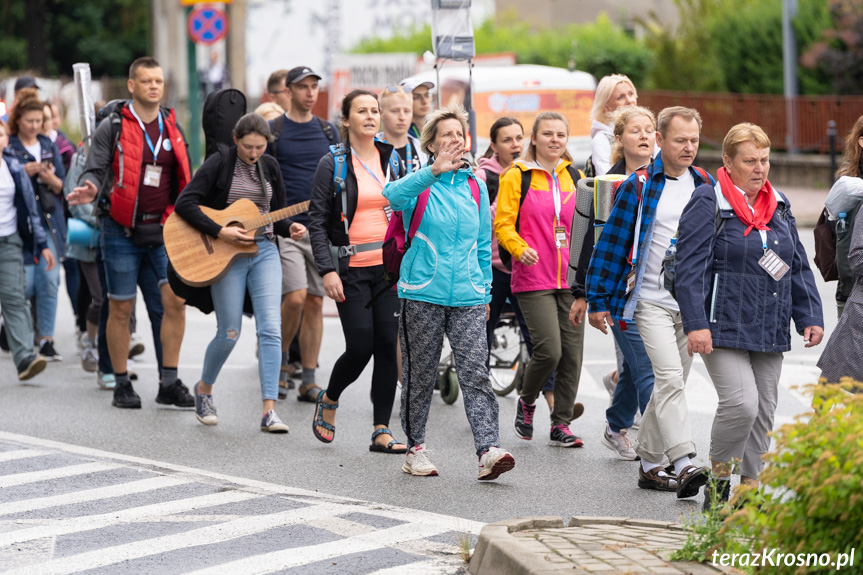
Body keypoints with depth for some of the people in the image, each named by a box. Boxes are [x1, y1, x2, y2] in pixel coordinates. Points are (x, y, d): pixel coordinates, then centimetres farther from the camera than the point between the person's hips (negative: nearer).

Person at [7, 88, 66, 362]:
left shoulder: (49, 146, 13)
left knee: (49, 282, -2)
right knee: (26, 284, -6)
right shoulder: (7, 147, 0)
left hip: (50, 220, 4)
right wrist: (25, 172, -16)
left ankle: (46, 340, 3)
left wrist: (51, 178, -8)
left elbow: (62, 186, 13)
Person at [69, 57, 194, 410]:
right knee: (121, 309, 2)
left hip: (162, 233, 4)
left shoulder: (172, 129, 12)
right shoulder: (113, 128, -2)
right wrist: (89, 189, -30)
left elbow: (183, 181, 20)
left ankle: (169, 383, -1)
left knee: (174, 301, -7)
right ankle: (122, 385, 13)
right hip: (122, 232, -3)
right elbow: (95, 169, -8)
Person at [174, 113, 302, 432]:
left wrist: (289, 227, -5)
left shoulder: (270, 167, 9)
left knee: (270, 328, -10)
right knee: (229, 333, -1)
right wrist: (220, 232, -21)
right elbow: (184, 204, -14)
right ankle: (204, 388, 28)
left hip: (264, 251, 4)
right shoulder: (219, 163, -6)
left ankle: (269, 410, -12)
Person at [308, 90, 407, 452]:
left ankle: (381, 432, 5)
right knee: (360, 348, -7)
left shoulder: (392, 160, 11)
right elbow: (317, 221, -4)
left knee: (388, 347, -2)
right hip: (352, 269, -4)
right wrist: (327, 270, -13)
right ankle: (329, 400, 23)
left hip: (390, 266, 4)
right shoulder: (332, 164, -2)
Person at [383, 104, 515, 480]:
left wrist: (486, 289, 17)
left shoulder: (475, 186, 13)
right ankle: (415, 449, 17)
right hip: (423, 293, -2)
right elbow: (393, 195, -26)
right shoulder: (420, 184, 0)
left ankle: (488, 451, -15)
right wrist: (433, 171, -40)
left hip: (468, 295, 2)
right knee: (420, 375, 5)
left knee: (475, 371, -8)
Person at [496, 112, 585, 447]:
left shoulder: (575, 176, 14)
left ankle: (561, 424, 12)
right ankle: (526, 401, 15)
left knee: (572, 352, 1)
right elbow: (503, 223, -4)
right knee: (549, 350, -14)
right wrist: (521, 249, -21)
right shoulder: (516, 176, 0)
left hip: (571, 278, 5)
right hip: (533, 280, -5)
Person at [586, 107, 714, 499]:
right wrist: (598, 300, -3)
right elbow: (612, 242, -2)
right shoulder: (638, 186, -4)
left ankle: (649, 463, 22)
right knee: (669, 378, -18)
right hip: (651, 301, -5)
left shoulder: (706, 185, 9)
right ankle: (684, 465, -24)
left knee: (671, 384, 10)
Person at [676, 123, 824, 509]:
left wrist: (810, 317, 10)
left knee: (764, 411, 7)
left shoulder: (778, 205, 14)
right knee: (741, 402, -18)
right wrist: (696, 324, -18)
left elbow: (799, 266, 19)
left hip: (770, 331, 7)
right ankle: (718, 479, 1)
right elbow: (690, 268, -11)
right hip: (725, 328, -7)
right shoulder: (708, 204, -6)